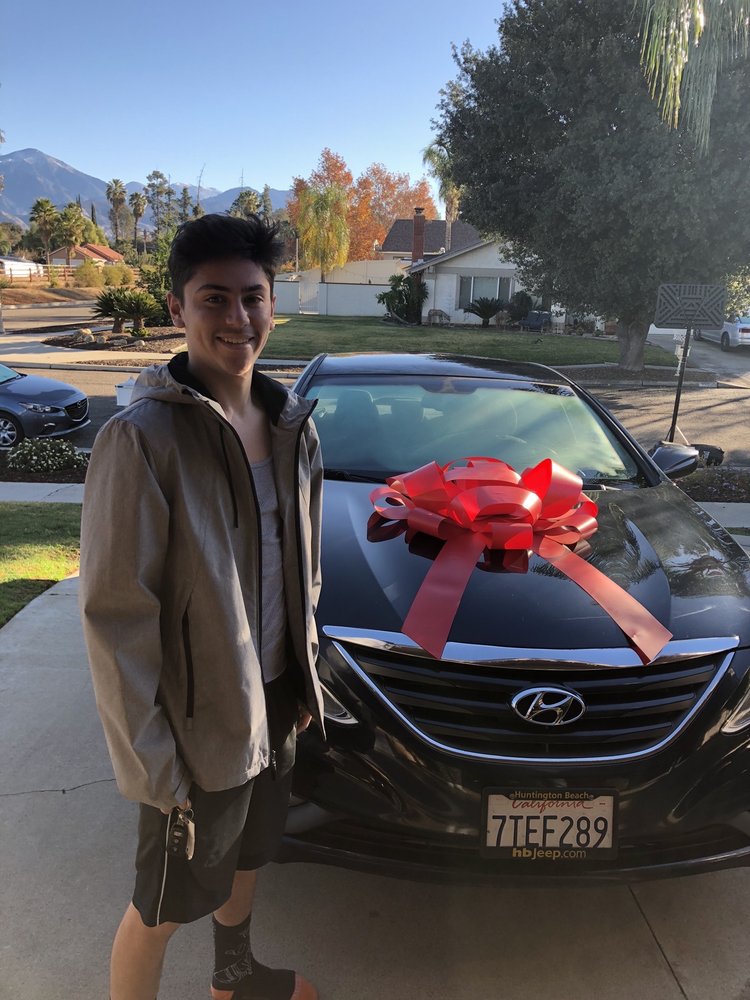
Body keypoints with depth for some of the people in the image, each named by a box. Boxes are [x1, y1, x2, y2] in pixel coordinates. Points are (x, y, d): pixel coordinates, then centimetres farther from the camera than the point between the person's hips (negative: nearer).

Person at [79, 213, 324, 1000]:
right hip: (199, 724, -7)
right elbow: (114, 616, -19)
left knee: (247, 853, 29)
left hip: (275, 701, 7)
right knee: (164, 907, 13)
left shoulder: (291, 426, 1)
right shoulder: (141, 438, -21)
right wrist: (152, 764, -17)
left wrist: (305, 672, 12)